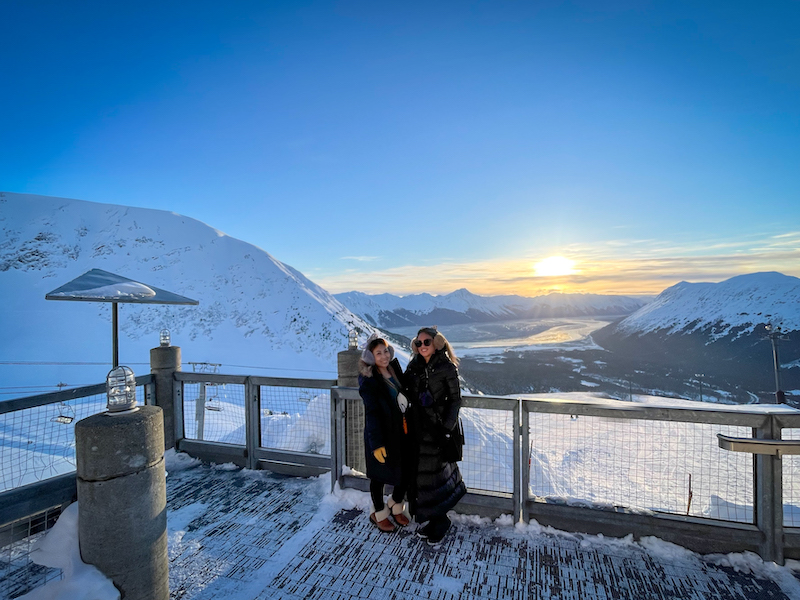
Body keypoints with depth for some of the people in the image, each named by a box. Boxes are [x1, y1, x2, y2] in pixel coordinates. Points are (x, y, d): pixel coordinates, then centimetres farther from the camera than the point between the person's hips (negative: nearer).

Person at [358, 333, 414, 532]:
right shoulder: (368, 379, -16)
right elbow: (372, 413, -19)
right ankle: (379, 513, 37)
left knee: (407, 471, 11)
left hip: (402, 432, 6)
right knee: (380, 475, 12)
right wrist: (377, 443, -19)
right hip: (381, 434, -6)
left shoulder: (395, 369, 3)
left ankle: (395, 505, 38)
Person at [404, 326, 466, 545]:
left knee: (433, 473, 0)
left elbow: (455, 399, -7)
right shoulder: (413, 367, 6)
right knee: (421, 473, 9)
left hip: (438, 428, -5)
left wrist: (447, 428, -13)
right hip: (419, 428, 5)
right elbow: (407, 393, 12)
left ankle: (438, 520, 20)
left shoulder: (447, 368, -8)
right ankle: (435, 519, 25)